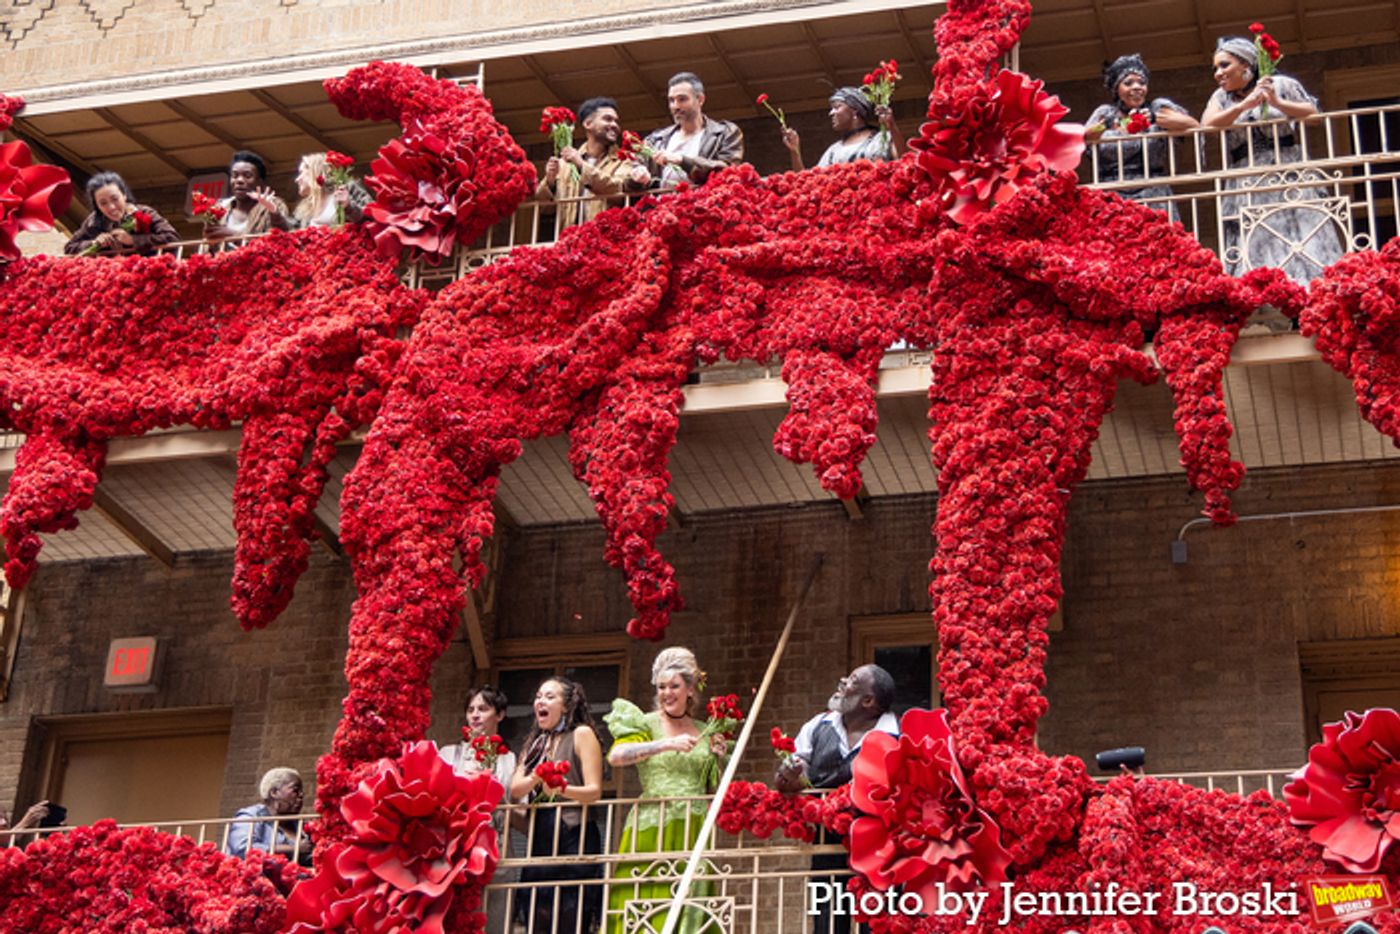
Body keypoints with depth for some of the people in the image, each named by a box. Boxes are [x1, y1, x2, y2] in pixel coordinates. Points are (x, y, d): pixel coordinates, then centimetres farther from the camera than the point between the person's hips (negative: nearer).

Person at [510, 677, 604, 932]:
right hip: (539, 840, 6)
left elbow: (594, 790, -7)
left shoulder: (581, 734, 2)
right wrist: (535, 779, -13)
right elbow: (515, 790, 8)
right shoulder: (535, 741, 20)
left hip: (573, 836, -6)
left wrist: (562, 789, -26)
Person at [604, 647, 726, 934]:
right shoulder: (646, 724, 4)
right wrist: (668, 744, -21)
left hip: (694, 834, 4)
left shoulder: (704, 732, 15)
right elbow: (616, 756, -16)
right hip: (652, 830, -3)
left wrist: (718, 758, 4)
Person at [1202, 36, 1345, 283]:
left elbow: (1314, 113, 2)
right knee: (1255, 250, -8)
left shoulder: (1281, 84, 7)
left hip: (1290, 178, -2)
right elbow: (1207, 124, -5)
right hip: (1247, 186, 2)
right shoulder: (1221, 97, 14)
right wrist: (1243, 106, -15)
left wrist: (1278, 103, -10)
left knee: (1305, 242, -10)